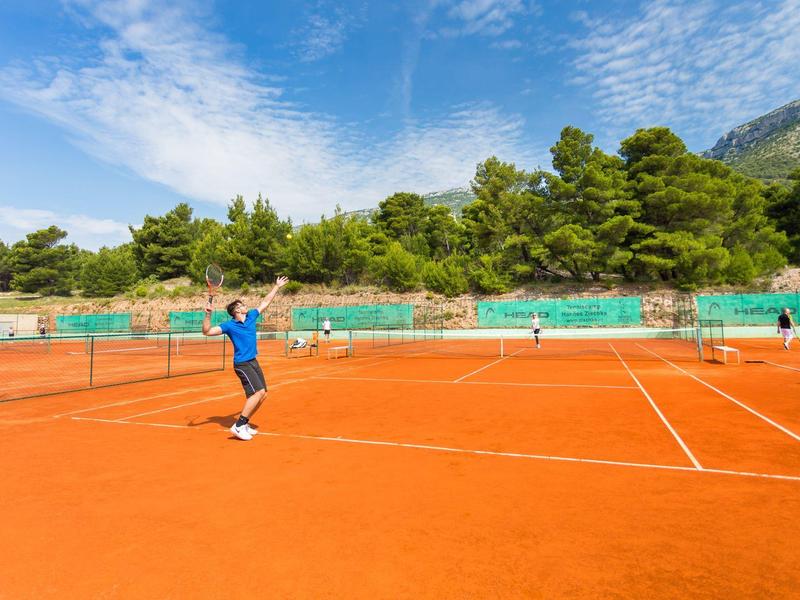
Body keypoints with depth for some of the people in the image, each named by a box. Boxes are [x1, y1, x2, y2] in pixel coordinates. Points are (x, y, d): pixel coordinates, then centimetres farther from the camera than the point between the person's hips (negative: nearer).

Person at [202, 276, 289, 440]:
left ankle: (244, 423, 18)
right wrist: (208, 314, -29)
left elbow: (265, 302, 18)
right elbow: (207, 331, -15)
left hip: (253, 362, 8)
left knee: (262, 394, 6)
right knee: (259, 391, -19)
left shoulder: (251, 316, 8)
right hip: (242, 364, -8)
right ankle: (238, 426, -14)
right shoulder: (229, 325, -9)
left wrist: (277, 286, 21)